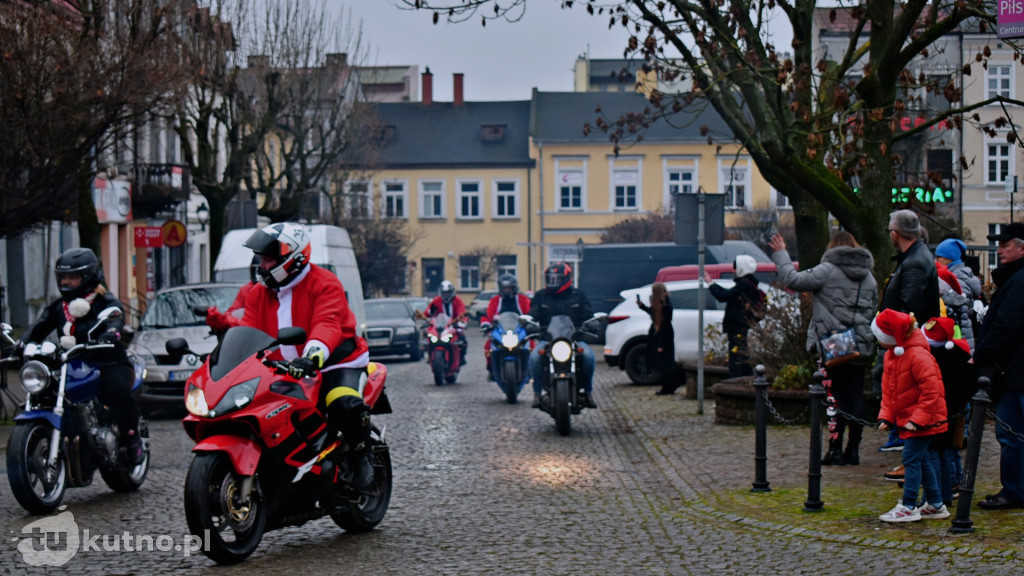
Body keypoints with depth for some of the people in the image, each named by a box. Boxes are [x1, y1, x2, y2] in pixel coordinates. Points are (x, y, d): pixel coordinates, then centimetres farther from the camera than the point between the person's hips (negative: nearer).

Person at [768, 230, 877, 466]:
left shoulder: (828, 270, -7)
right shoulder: (868, 276, 13)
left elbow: (792, 279, -9)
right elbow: (872, 309, 16)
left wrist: (780, 254, 2)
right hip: (861, 346, 5)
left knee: (837, 396, -2)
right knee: (856, 396, 6)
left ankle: (835, 449, -2)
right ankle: (853, 450, 8)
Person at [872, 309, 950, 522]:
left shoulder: (917, 355, -22)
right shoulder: (890, 354, 7)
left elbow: (931, 390, -24)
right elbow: (888, 388, 13)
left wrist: (918, 419, -24)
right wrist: (886, 416, 2)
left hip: (923, 420, -9)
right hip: (906, 419, 9)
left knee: (912, 458, -10)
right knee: (921, 459, 13)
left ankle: (908, 507, -6)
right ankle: (935, 505, 22)